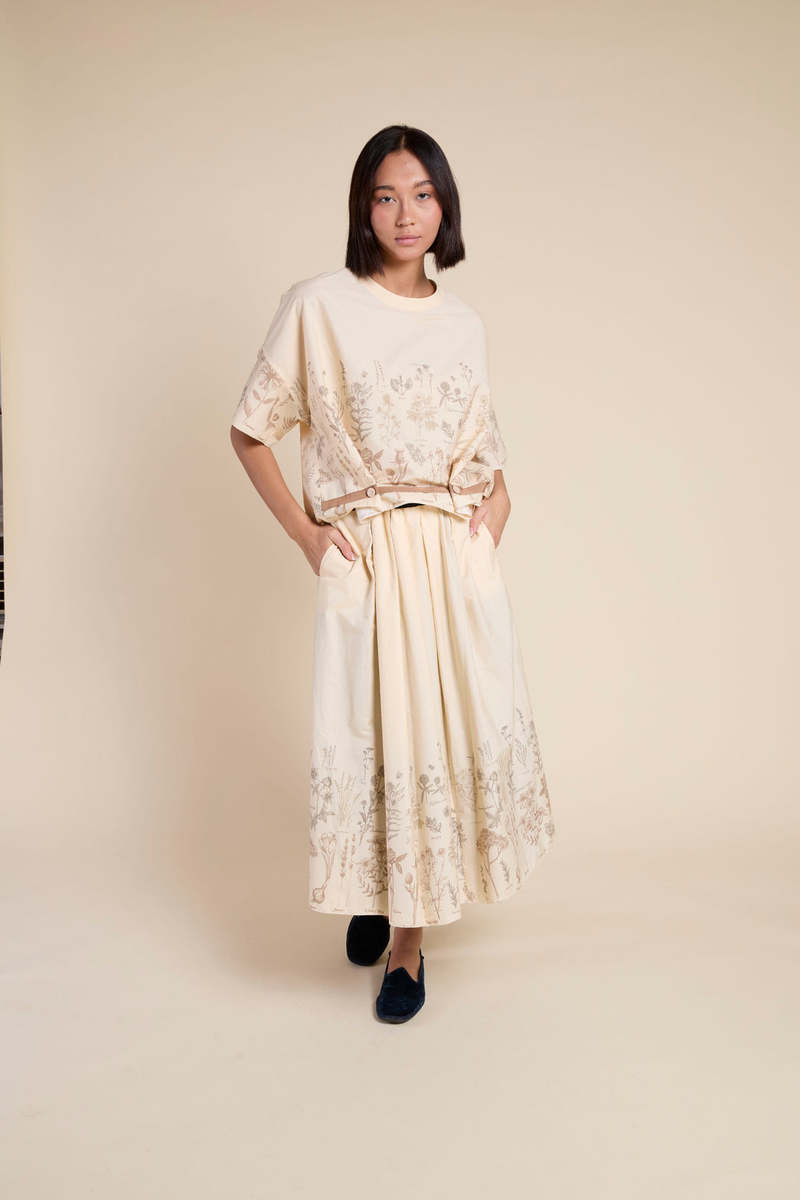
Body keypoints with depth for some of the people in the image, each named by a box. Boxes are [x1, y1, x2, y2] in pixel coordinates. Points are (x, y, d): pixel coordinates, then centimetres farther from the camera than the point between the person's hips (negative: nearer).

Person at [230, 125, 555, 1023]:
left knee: (452, 727, 2)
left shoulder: (463, 323, 12)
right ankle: (370, 889, 33)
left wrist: (498, 497, 3)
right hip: (365, 560, -3)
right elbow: (250, 432, 3)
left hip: (460, 558, 3)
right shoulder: (318, 306, -1)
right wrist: (304, 531, -4)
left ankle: (409, 939, 19)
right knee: (369, 731, 2)